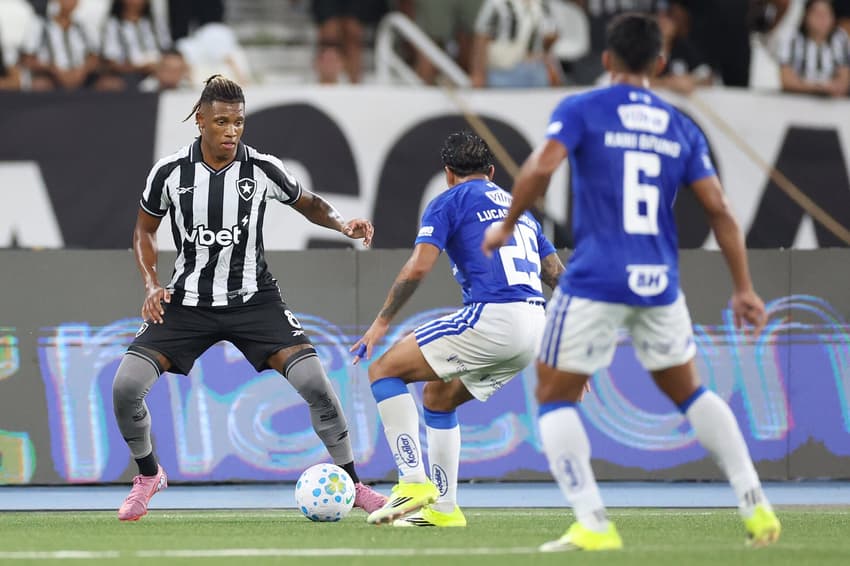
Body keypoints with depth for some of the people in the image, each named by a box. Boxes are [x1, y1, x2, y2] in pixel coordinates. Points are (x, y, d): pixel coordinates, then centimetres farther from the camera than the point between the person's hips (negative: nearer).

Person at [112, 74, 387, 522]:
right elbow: (145, 230, 7)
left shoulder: (263, 169, -11)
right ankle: (148, 476, 15)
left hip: (252, 298, -1)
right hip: (188, 300, 1)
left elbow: (308, 204, 9)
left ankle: (353, 485, 0)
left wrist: (343, 224, -11)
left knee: (314, 382, -18)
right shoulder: (170, 171, -10)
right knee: (125, 386, -15)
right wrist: (152, 285, -8)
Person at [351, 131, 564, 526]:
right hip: (534, 329, 8)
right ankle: (443, 508, 21)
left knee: (385, 371, 3)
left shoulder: (448, 202, 7)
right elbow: (558, 277, 25)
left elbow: (418, 268, -6)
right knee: (438, 395, 26)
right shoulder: (519, 208, 28)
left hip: (491, 316, -8)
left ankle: (413, 482, -9)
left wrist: (381, 322, 3)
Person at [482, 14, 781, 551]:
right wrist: (744, 288, 10)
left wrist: (507, 225, -2)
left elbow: (540, 169, -17)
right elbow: (720, 211, 6)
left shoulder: (581, 110, 0)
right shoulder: (682, 128, 10)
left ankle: (593, 525, -6)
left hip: (594, 283, -4)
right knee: (689, 392, 22)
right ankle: (756, 507, 16)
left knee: (555, 398, 8)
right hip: (660, 284, 4)